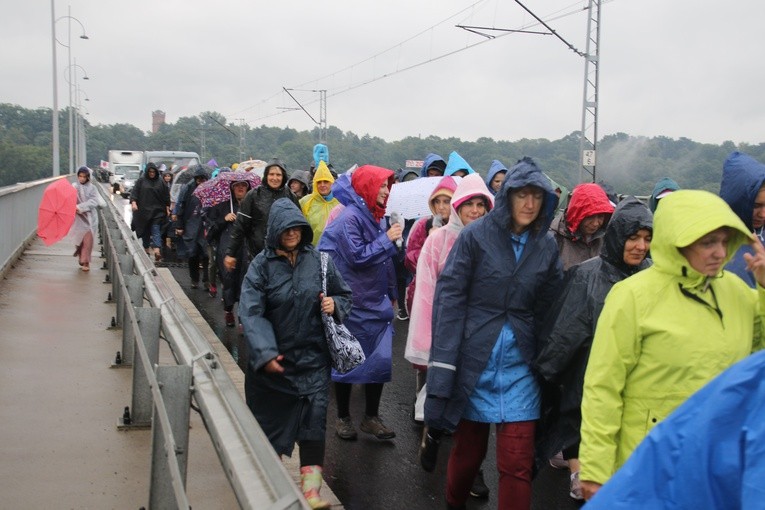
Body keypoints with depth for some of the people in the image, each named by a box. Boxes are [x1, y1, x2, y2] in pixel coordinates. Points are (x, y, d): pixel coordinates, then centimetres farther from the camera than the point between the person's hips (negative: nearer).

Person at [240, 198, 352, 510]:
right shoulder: (262, 265, -6)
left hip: (312, 357, 1)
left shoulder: (318, 261, 0)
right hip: (273, 358, 0)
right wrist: (264, 353, -27)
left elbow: (344, 295, 13)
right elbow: (250, 312, -15)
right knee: (271, 418, 12)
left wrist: (334, 304, -11)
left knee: (314, 417, -9)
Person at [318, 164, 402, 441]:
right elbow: (356, 257, -20)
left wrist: (391, 294, 18)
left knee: (380, 359, 5)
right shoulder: (350, 217, -14)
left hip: (375, 303, 7)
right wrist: (387, 239, -17)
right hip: (352, 304, -7)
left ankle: (371, 417, 17)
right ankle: (343, 417, 19)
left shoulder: (372, 216, 9)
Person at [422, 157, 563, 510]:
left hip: (519, 365, 2)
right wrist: (443, 362, -16)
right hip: (473, 359, -2)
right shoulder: (476, 235, -7)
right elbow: (449, 296, -10)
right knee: (468, 448, 13)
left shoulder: (547, 246, 4)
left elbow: (547, 308, 8)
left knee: (518, 462, -1)